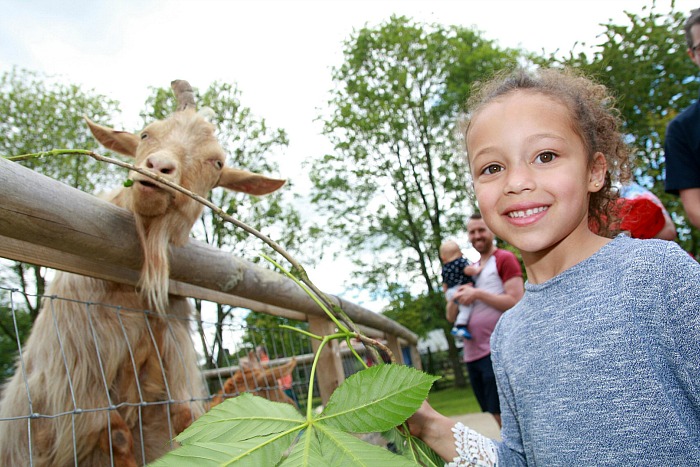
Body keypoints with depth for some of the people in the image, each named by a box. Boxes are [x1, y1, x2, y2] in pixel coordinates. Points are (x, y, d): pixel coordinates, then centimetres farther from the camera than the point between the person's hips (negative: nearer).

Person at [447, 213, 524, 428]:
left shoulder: (505, 259, -2)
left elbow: (516, 302, -14)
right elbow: (451, 316, 15)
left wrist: (477, 293, -14)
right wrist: (457, 298, -6)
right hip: (472, 353, 8)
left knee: (503, 416, -7)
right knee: (491, 415, 14)